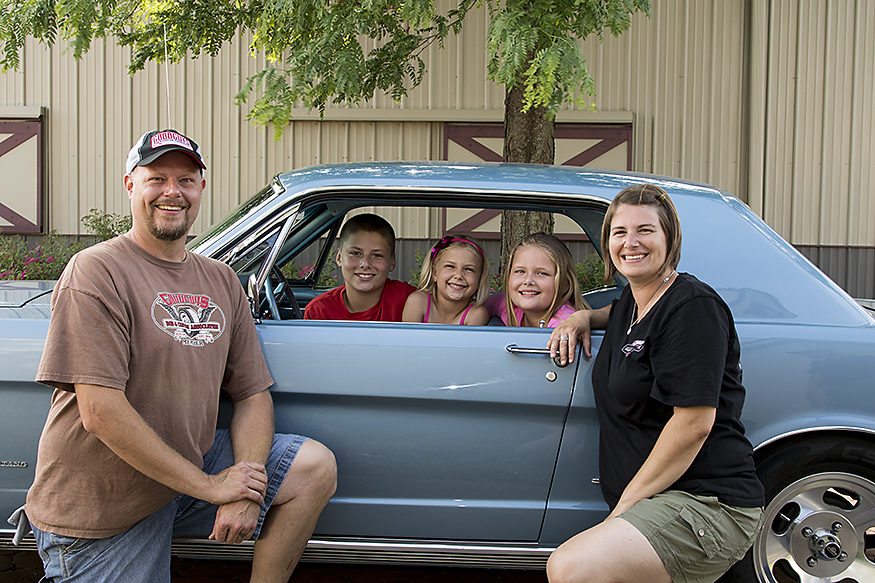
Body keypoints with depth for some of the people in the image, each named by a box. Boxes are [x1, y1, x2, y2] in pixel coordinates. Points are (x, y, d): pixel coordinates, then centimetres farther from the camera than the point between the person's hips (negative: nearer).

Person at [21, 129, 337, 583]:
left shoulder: (222, 281, 7)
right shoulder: (96, 272, -15)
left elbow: (253, 394, 6)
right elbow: (100, 412, -23)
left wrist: (244, 494, -12)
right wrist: (210, 486, -21)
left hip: (193, 463, 6)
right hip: (99, 508, -6)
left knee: (316, 467, -6)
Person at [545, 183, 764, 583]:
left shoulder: (693, 306, -12)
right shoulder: (632, 300, 14)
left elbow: (694, 423, -19)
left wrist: (625, 505, -14)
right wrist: (584, 317, 19)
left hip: (707, 504, -9)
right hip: (660, 503, 9)